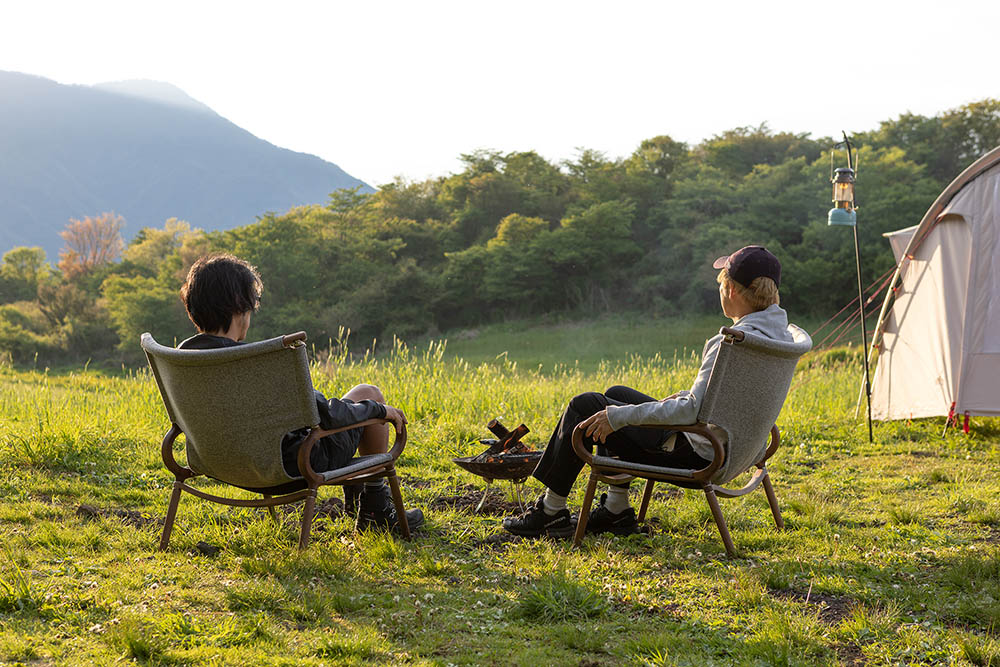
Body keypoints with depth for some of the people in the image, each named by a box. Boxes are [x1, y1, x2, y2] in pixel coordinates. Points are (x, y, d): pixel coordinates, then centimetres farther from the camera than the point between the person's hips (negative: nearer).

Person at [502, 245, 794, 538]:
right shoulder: (779, 332, 2)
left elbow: (692, 409, -30)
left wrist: (619, 416, -24)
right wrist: (684, 396, 15)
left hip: (694, 457, -9)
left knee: (585, 406, 2)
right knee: (616, 395, 24)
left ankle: (551, 511, 12)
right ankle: (616, 510, 25)